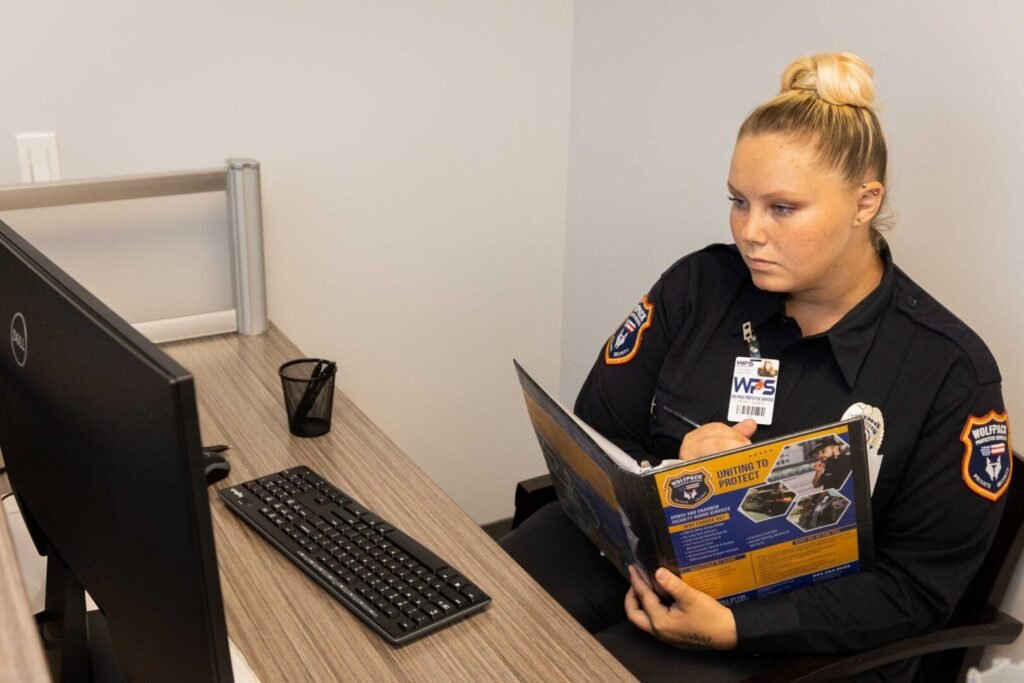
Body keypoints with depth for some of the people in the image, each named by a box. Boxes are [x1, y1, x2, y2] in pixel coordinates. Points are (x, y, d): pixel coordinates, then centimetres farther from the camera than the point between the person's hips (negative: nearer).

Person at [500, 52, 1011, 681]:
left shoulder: (951, 371, -9)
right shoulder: (698, 286, -1)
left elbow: (918, 587, -8)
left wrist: (735, 627, -20)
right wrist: (669, 471, -21)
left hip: (790, 631, -3)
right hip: (636, 544, 4)